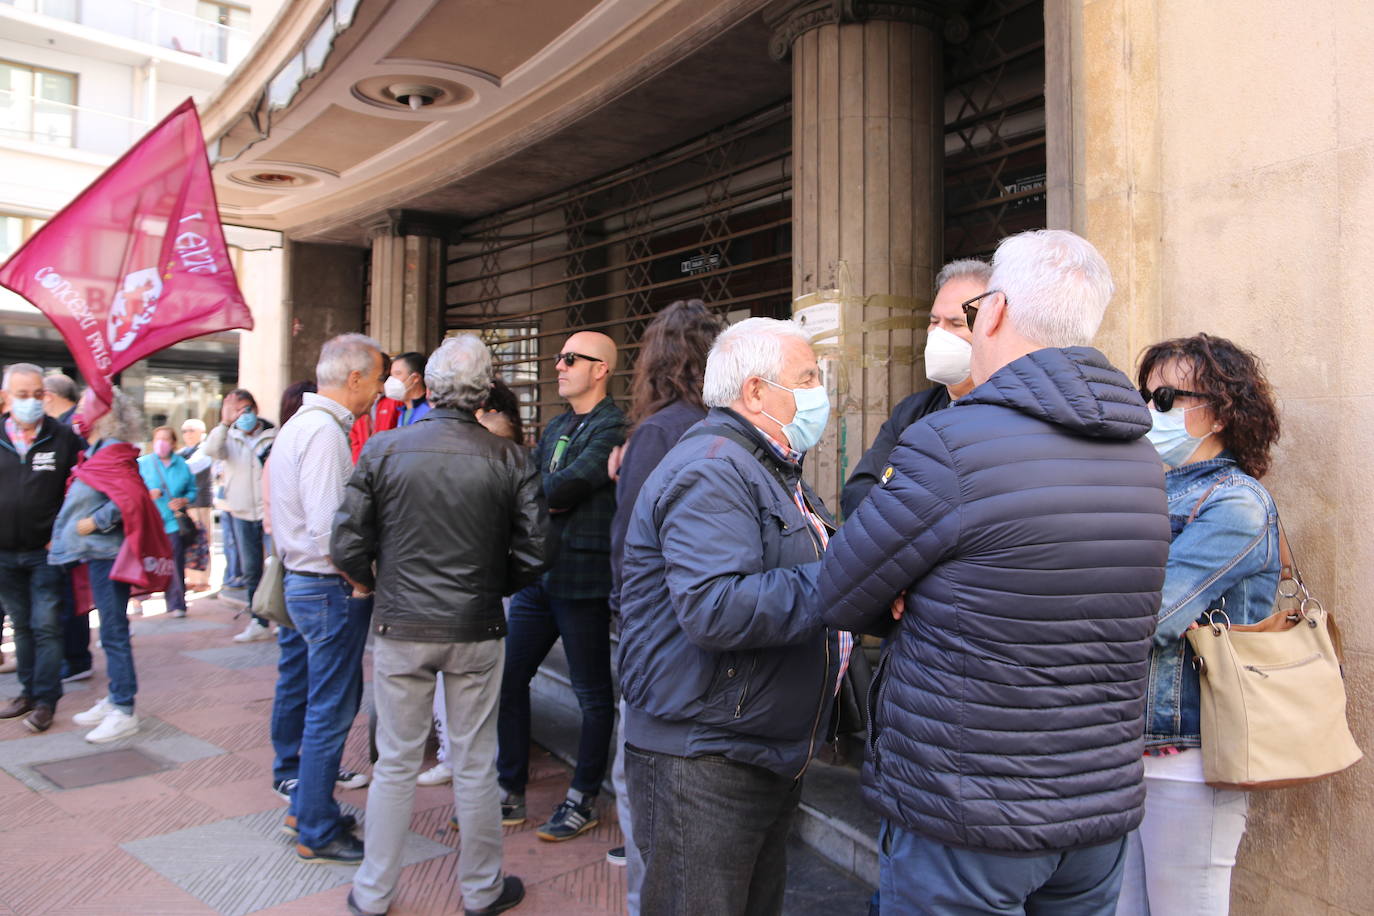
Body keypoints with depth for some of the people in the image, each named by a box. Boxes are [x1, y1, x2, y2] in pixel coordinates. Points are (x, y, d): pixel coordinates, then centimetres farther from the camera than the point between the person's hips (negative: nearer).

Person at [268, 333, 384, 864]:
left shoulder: (299, 425, 13)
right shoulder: (324, 431, -19)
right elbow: (328, 528, -25)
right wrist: (360, 583, -14)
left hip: (299, 582, 11)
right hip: (331, 590, -11)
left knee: (302, 700, 19)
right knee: (330, 711, -1)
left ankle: (304, 807, 33)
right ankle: (318, 833, 10)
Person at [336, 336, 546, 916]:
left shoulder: (383, 450, -7)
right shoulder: (509, 460, -7)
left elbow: (348, 548, -5)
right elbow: (533, 554, -6)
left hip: (400, 628, 1)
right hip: (477, 631, 0)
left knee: (395, 764, 14)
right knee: (475, 766, 12)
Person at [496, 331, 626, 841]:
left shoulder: (612, 427, -11)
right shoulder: (556, 428, 17)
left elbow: (564, 488, -20)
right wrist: (544, 501, -10)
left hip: (582, 578, -8)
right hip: (538, 574, 9)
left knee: (592, 694, 6)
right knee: (507, 678, 11)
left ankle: (582, 803, 21)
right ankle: (509, 794, 26)